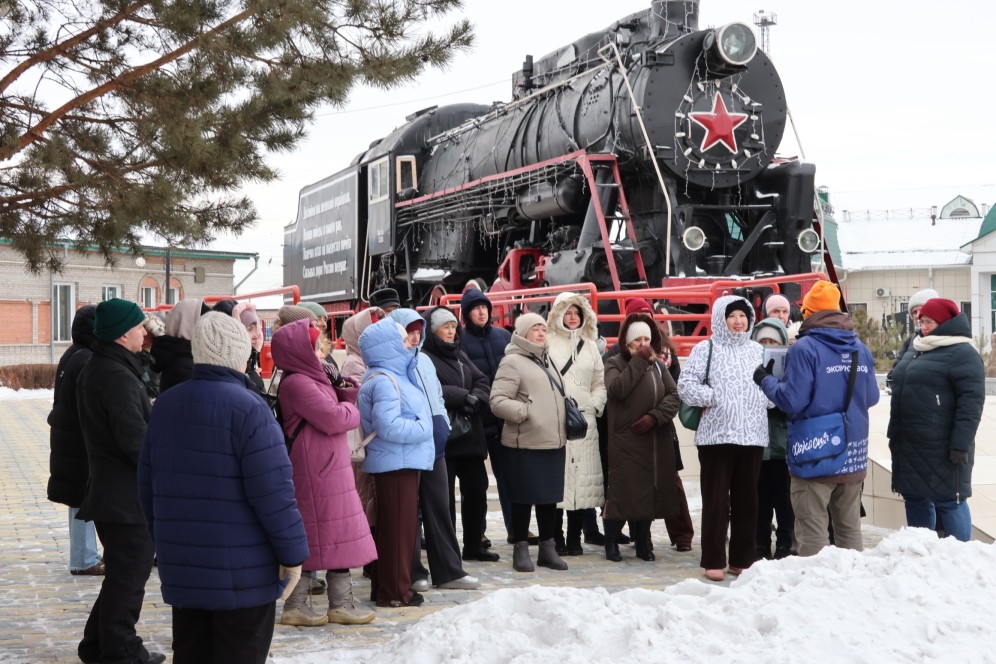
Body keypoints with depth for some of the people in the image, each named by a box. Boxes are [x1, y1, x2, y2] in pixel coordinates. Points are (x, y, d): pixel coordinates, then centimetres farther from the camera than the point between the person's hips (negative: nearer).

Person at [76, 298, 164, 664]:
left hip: (107, 491, 10)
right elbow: (135, 439, -25)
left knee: (122, 571, 19)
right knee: (129, 574, -1)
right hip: (130, 496, -10)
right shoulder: (119, 377, -20)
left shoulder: (93, 370, 14)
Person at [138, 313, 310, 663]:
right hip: (243, 572, -7)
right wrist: (292, 552, -10)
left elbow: (148, 484, 13)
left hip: (182, 569, 7)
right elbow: (273, 493, -19)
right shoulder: (248, 409, -15)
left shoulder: (165, 405, 7)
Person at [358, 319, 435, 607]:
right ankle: (395, 591, 2)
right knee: (400, 527, -4)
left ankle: (383, 586, 23)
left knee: (390, 527, 15)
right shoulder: (384, 380, -18)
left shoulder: (394, 376, 16)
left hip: (403, 462, 11)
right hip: (397, 462, -11)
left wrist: (422, 428, 6)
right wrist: (423, 430, -14)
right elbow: (389, 426, -25)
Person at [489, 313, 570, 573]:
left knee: (550, 497, 12)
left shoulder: (545, 361, 19)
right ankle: (521, 549, 11)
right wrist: (525, 412, -22)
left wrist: (569, 414, 16)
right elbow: (498, 401, -15)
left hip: (553, 442, 8)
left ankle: (547, 547, 22)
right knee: (524, 498, 0)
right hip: (525, 444, -8)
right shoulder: (513, 362, -8)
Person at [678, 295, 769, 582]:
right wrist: (714, 398, -11)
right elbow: (686, 385, -6)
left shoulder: (758, 351, 15)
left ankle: (742, 559, 16)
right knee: (716, 499, -2)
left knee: (747, 498, 8)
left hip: (752, 434, 4)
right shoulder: (706, 349, 1)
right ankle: (713, 561, 3)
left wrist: (767, 393, -2)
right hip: (717, 434, -4)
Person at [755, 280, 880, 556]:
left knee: (813, 533, -1)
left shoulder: (804, 349, -12)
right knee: (849, 529, 14)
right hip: (854, 454, 6)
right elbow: (871, 397, 12)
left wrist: (766, 380, 1)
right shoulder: (861, 348, 7)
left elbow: (792, 400, -15)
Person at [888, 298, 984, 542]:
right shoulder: (915, 352, 17)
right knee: (915, 500, 14)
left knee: (948, 502, -5)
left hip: (941, 449, -9)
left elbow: (971, 403, -16)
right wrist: (894, 435, 23)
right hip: (909, 447, 9)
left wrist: (960, 445, -21)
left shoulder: (962, 354, -10)